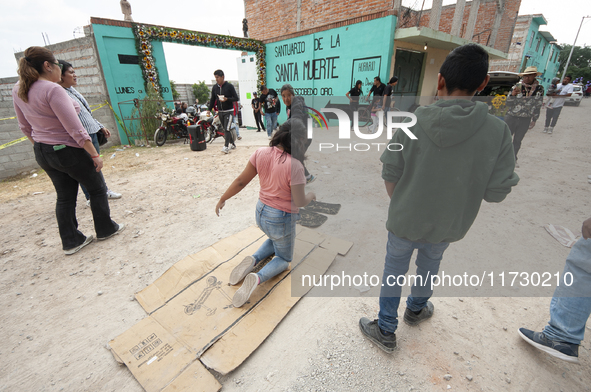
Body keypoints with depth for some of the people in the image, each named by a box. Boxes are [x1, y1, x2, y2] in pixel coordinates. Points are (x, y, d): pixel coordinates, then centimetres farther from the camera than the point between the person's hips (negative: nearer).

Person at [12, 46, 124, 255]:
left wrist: (41, 147, 24)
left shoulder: (18, 91, 6)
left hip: (42, 153, 8)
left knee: (64, 196, 14)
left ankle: (71, 241, 21)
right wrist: (95, 155, -20)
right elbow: (75, 129, -24)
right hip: (68, 151, -8)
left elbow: (25, 127, 14)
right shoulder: (53, 89, -20)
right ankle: (106, 229, 22)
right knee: (97, 189, 10)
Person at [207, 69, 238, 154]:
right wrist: (209, 109, 3)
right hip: (220, 111, 5)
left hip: (229, 111, -5)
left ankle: (226, 147, -13)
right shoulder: (214, 87, 8)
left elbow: (236, 98, -8)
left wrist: (227, 99, -23)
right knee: (225, 129, 9)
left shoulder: (229, 86, -6)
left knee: (227, 129, -13)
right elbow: (212, 99, 13)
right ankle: (232, 144, 22)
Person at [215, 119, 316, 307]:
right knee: (284, 258, 21)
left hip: (261, 212, 6)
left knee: (276, 240, 38)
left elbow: (241, 181, -5)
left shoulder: (261, 153, -11)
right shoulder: (294, 166, -27)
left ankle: (253, 260, 11)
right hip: (282, 219, -6)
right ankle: (258, 277, -8)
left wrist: (222, 199, 8)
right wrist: (311, 196, 4)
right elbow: (299, 202, -19)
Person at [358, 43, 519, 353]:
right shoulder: (498, 131, -16)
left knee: (394, 270, 18)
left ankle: (386, 331, 33)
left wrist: (399, 204, 7)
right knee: (429, 264, 29)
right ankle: (416, 309, 55)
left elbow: (390, 175, -11)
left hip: (404, 219, -2)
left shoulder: (412, 122, -18)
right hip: (447, 225, 2)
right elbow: (496, 193, -10)